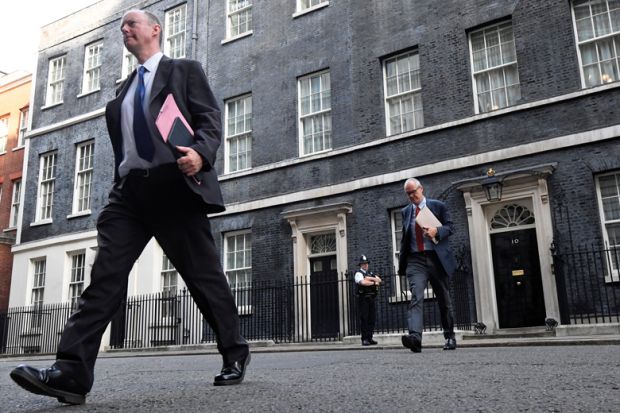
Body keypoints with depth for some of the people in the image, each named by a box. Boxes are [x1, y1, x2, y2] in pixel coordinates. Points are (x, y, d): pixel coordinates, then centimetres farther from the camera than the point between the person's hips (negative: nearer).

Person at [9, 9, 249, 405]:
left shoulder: (185, 70, 9)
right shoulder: (123, 90, 26)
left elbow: (210, 117, -3)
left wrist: (201, 153, -23)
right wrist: (122, 182, 18)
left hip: (174, 185, -5)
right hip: (130, 190, 6)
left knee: (203, 274, 1)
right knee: (105, 275, -9)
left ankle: (235, 354, 17)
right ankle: (72, 373, -14)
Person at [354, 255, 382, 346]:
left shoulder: (370, 274, 21)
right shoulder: (358, 273, -1)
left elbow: (379, 280, 9)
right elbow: (363, 282, -20)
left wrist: (370, 278, -7)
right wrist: (374, 282, -7)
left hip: (371, 299, 7)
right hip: (363, 299, -7)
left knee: (371, 319, 6)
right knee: (364, 319, -7)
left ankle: (370, 339, 11)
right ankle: (364, 339, -5)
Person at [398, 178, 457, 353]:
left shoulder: (438, 206, 5)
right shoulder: (406, 211, 15)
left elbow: (449, 227, 2)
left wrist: (436, 231, -19)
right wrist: (401, 262, 15)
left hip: (437, 259, -1)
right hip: (415, 260, 1)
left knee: (444, 300, 8)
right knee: (416, 297, -19)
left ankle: (449, 337, 23)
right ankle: (415, 336, -33)